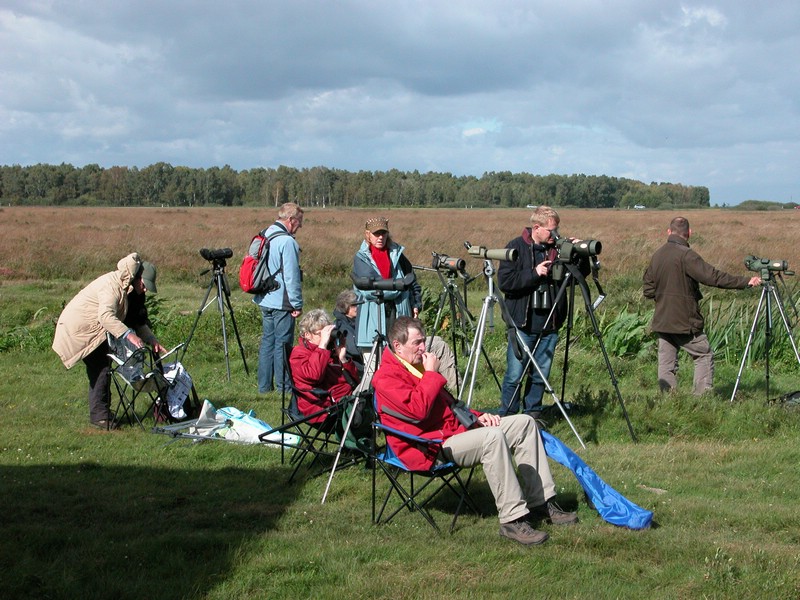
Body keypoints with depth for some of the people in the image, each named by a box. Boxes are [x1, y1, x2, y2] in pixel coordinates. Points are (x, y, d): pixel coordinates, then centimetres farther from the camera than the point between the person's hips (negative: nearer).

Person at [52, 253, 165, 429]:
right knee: (101, 368, -15)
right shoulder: (112, 285, -23)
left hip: (94, 330, 10)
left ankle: (100, 414, 14)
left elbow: (138, 322, 13)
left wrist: (153, 341, 1)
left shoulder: (130, 291, 8)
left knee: (100, 369, 8)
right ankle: (99, 415, -15)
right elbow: (106, 316, -37)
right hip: (79, 327, -10)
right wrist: (128, 335, -43)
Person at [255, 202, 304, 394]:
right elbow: (291, 277, -18)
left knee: (267, 341, 14)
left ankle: (264, 386, 18)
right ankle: (284, 387, 3)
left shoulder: (265, 237, 11)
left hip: (264, 301, 9)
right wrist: (297, 304, -12)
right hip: (281, 303, -9)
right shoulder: (287, 241, -17)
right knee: (283, 345, -2)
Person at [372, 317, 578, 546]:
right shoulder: (386, 377, -10)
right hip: (431, 450, -10)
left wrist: (476, 416, 13)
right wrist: (432, 374, -14)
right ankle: (512, 520, -33)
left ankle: (541, 503, 3)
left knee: (524, 423, 3)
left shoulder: (415, 366, 21)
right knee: (493, 438, -34)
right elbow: (418, 410, -26)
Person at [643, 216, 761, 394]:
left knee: (666, 362, 8)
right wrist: (746, 281, -17)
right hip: (685, 322, -6)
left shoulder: (657, 255, 6)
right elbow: (713, 277, -20)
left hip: (662, 321, 6)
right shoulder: (686, 255, -15)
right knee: (704, 356, 6)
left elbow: (648, 290, 10)